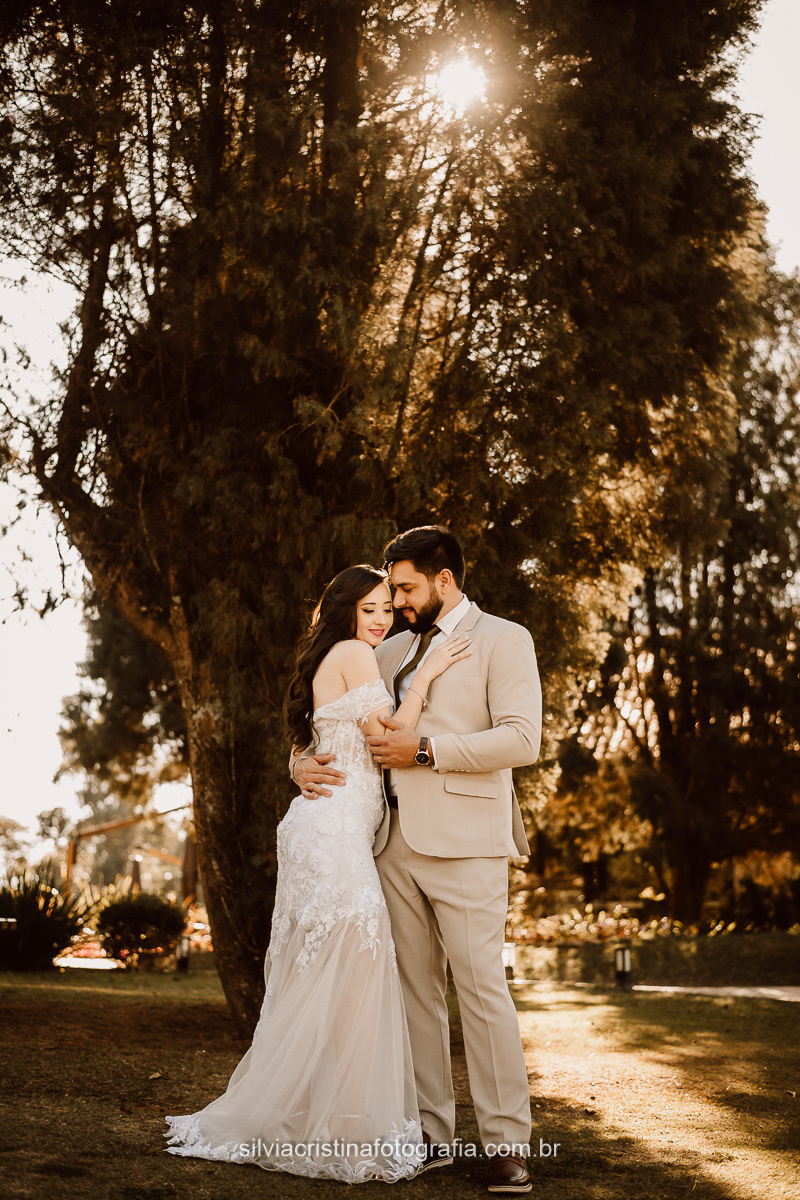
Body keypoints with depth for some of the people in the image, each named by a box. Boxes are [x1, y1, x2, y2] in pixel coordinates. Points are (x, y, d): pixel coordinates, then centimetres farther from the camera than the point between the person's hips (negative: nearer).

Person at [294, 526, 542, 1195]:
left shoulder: (503, 640, 2)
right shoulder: (391, 652, 21)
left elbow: (522, 738, -10)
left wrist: (427, 750, -12)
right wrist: (305, 763, 1)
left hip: (463, 843, -6)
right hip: (395, 841, 6)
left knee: (480, 986, -8)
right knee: (415, 988, 7)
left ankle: (508, 1144, -3)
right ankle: (431, 1132, 14)